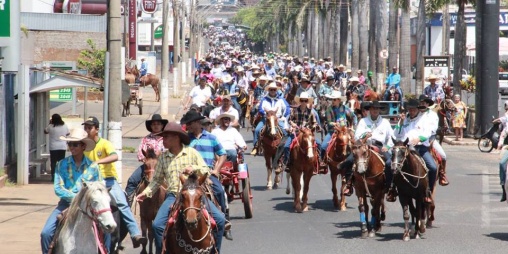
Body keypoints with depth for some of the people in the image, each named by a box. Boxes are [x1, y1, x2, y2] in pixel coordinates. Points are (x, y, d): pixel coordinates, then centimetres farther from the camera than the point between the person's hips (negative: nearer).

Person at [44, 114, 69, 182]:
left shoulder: (51, 127, -10)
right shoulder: (64, 126, -1)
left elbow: (45, 131, 8)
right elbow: (67, 133, 14)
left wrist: (49, 124, 14)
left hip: (53, 147, -3)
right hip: (63, 147, 3)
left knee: (53, 163, 2)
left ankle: (53, 177, -1)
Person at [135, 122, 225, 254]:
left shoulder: (192, 152, 3)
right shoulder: (163, 157, 8)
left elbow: (206, 172, 4)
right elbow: (157, 179, 13)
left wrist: (195, 169, -15)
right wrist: (146, 192, -1)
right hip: (173, 196, 1)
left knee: (220, 219, -16)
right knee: (157, 224, -21)